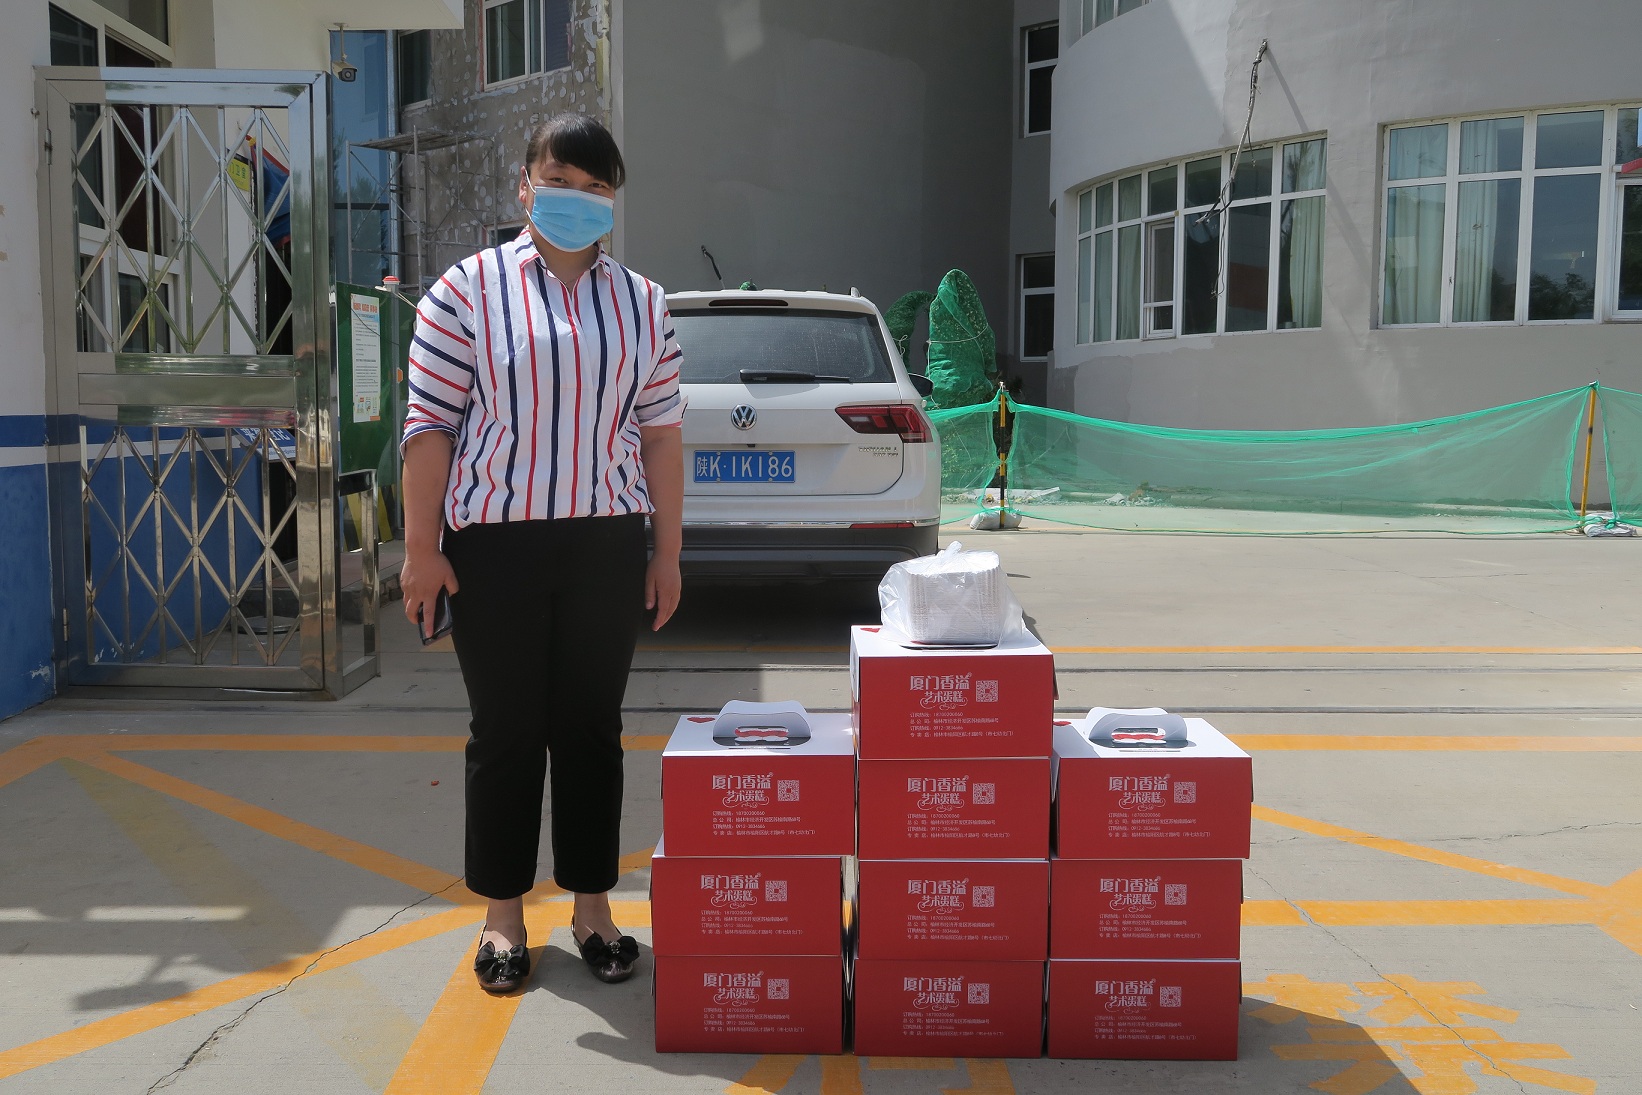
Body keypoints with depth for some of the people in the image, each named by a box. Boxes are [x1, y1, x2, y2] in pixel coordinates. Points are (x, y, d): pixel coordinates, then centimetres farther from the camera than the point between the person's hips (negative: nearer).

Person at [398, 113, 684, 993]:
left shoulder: (643, 304, 10)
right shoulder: (467, 289, 1)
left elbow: (660, 434, 9)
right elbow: (429, 425, -2)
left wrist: (668, 551, 6)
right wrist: (420, 547, -6)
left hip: (607, 543, 2)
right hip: (496, 542, -2)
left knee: (593, 728, 9)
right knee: (505, 731, 6)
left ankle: (590, 905, 23)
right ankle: (502, 913, 21)